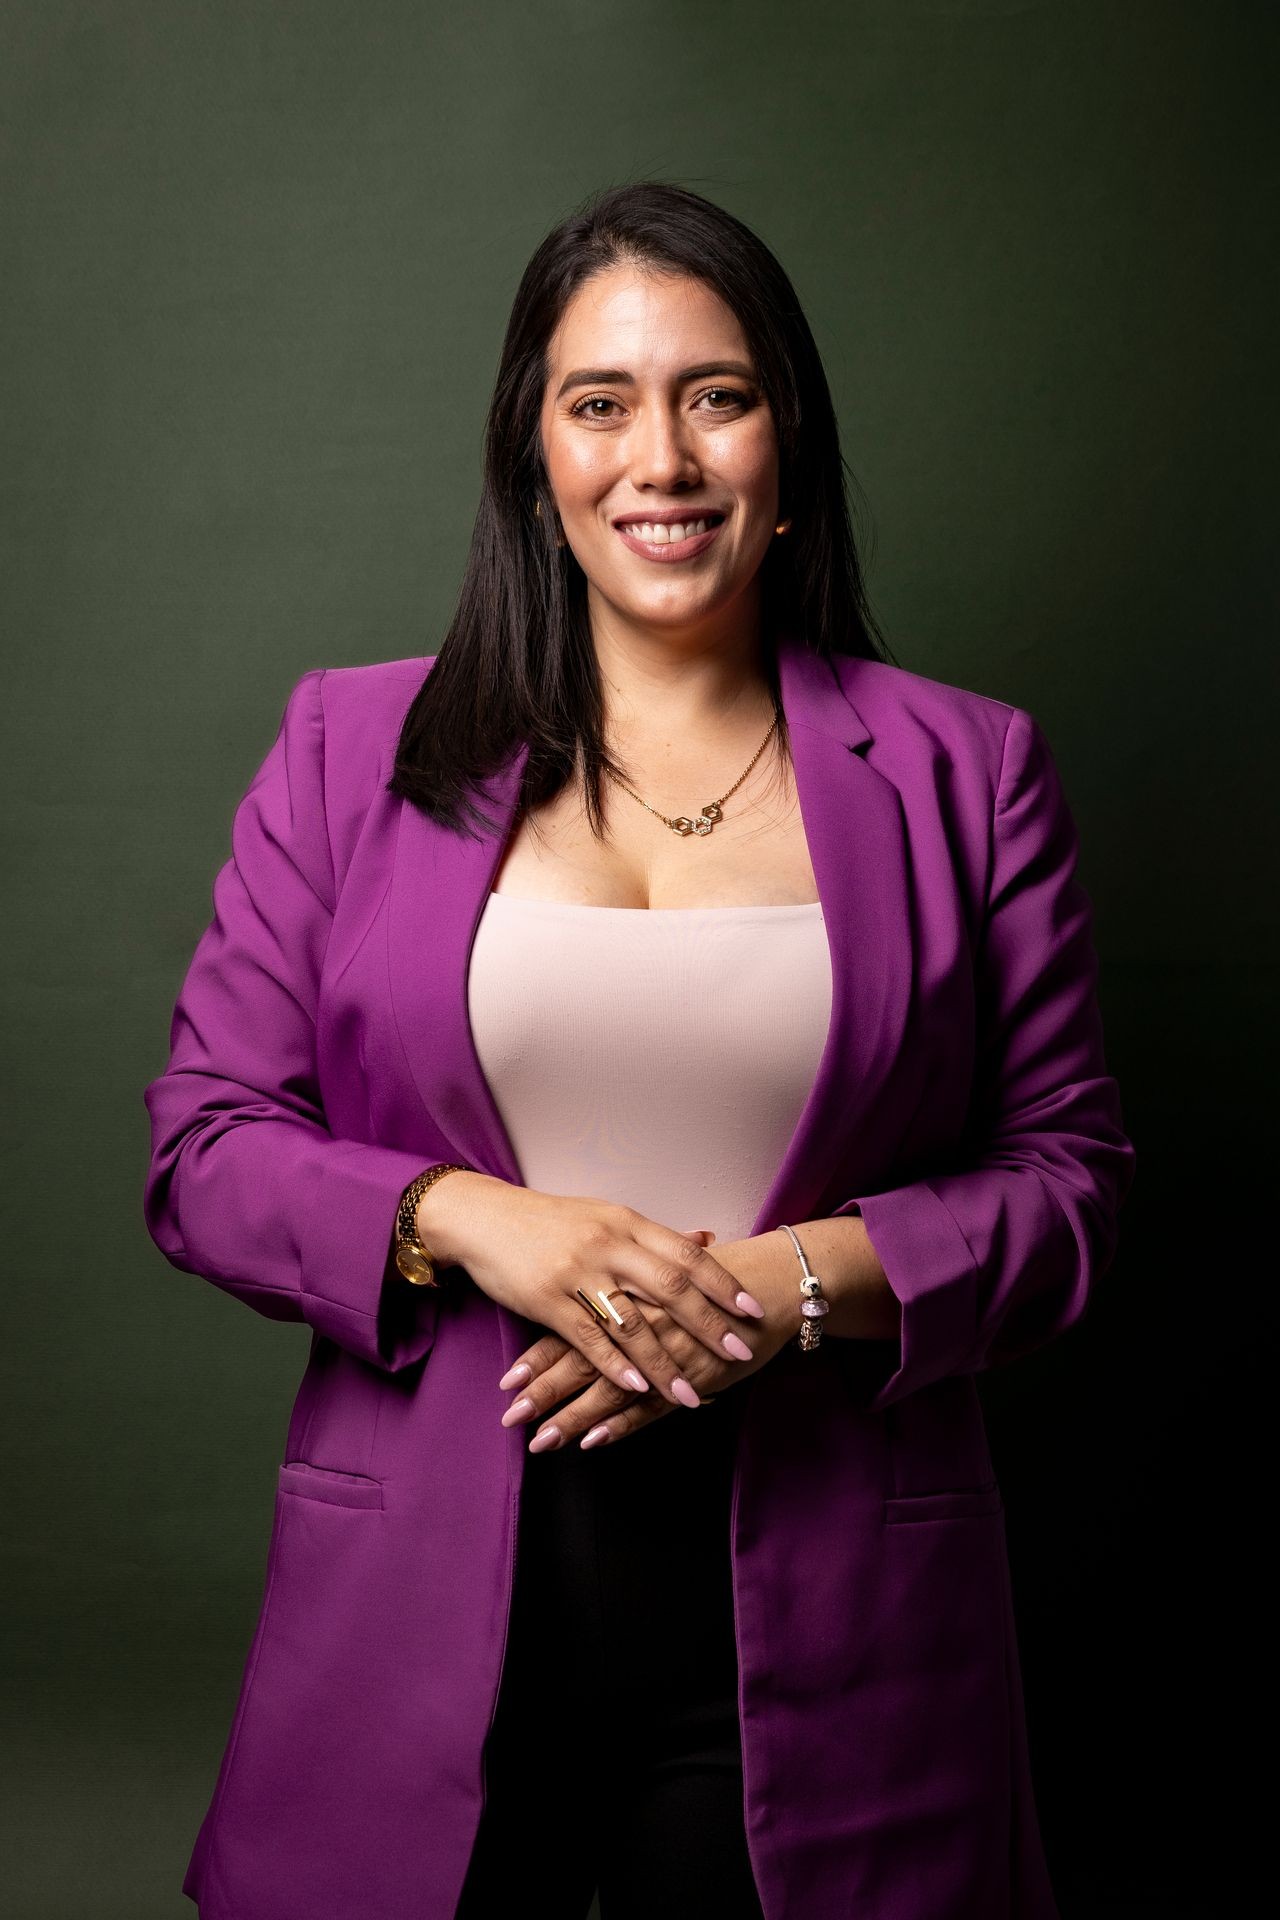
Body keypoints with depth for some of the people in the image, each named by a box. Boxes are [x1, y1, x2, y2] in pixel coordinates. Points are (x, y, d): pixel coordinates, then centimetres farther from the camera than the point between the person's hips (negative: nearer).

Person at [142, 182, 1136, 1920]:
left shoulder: (962, 775, 3)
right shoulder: (354, 751, 4)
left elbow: (1071, 1173, 3)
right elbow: (202, 1149, 3)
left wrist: (803, 1280, -13)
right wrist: (464, 1219, -15)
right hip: (423, 1612, 1)